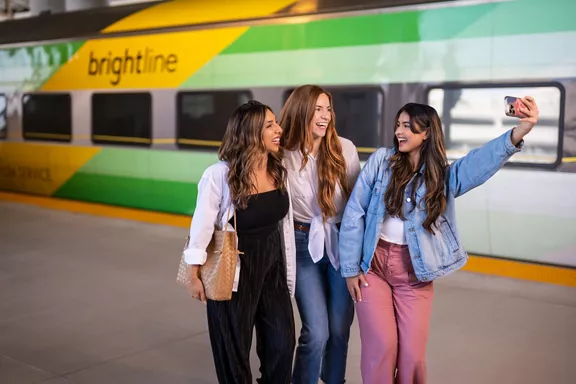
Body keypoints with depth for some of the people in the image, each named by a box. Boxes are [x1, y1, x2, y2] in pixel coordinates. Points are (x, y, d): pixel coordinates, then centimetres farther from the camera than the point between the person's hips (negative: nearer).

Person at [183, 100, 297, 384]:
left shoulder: (279, 170, -4)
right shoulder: (219, 175, -21)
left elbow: (285, 223, 4)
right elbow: (202, 226, -14)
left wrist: (289, 272, 9)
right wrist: (193, 275, -9)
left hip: (272, 264, 5)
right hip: (235, 268, -5)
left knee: (283, 342, 10)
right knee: (234, 349, 11)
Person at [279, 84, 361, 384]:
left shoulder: (344, 148, -5)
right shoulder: (283, 154, -7)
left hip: (342, 242, 1)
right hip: (304, 245, -1)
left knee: (340, 328, 8)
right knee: (316, 332, -4)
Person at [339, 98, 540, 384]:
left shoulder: (444, 176, 0)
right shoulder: (381, 160, -2)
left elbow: (482, 161, -20)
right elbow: (354, 214, -2)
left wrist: (519, 132, -39)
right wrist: (350, 268, -3)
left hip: (414, 272, 1)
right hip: (373, 264, -1)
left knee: (412, 353, 3)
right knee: (381, 346, -2)